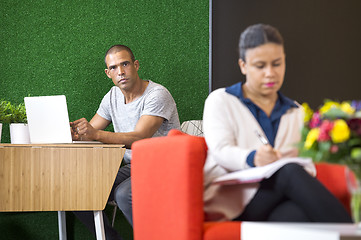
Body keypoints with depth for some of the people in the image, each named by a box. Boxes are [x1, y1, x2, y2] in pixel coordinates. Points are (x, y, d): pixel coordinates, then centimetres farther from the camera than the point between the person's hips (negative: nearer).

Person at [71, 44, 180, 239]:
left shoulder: (157, 95, -14)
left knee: (124, 194, -35)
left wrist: (96, 134, -39)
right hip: (130, 168, 7)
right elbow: (90, 132, 12)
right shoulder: (112, 97, 10)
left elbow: (139, 138, -26)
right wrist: (74, 133, -13)